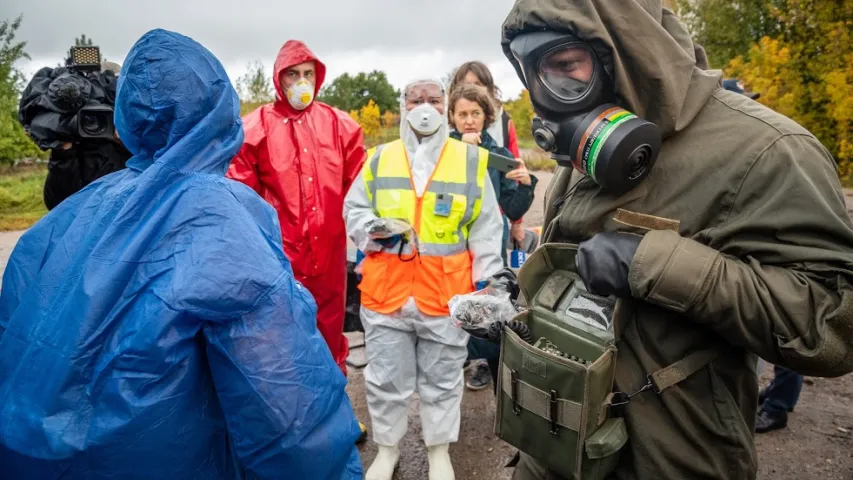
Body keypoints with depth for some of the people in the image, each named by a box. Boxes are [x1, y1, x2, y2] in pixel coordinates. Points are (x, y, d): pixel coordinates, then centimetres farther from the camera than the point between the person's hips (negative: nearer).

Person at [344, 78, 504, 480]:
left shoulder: (471, 159, 2)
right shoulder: (379, 158, 5)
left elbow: (486, 229, 3)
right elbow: (353, 211, 8)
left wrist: (486, 282, 0)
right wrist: (376, 228, -13)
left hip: (446, 293, -1)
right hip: (386, 291, 1)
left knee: (442, 378, 14)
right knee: (385, 377, 13)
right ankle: (387, 448, 36)